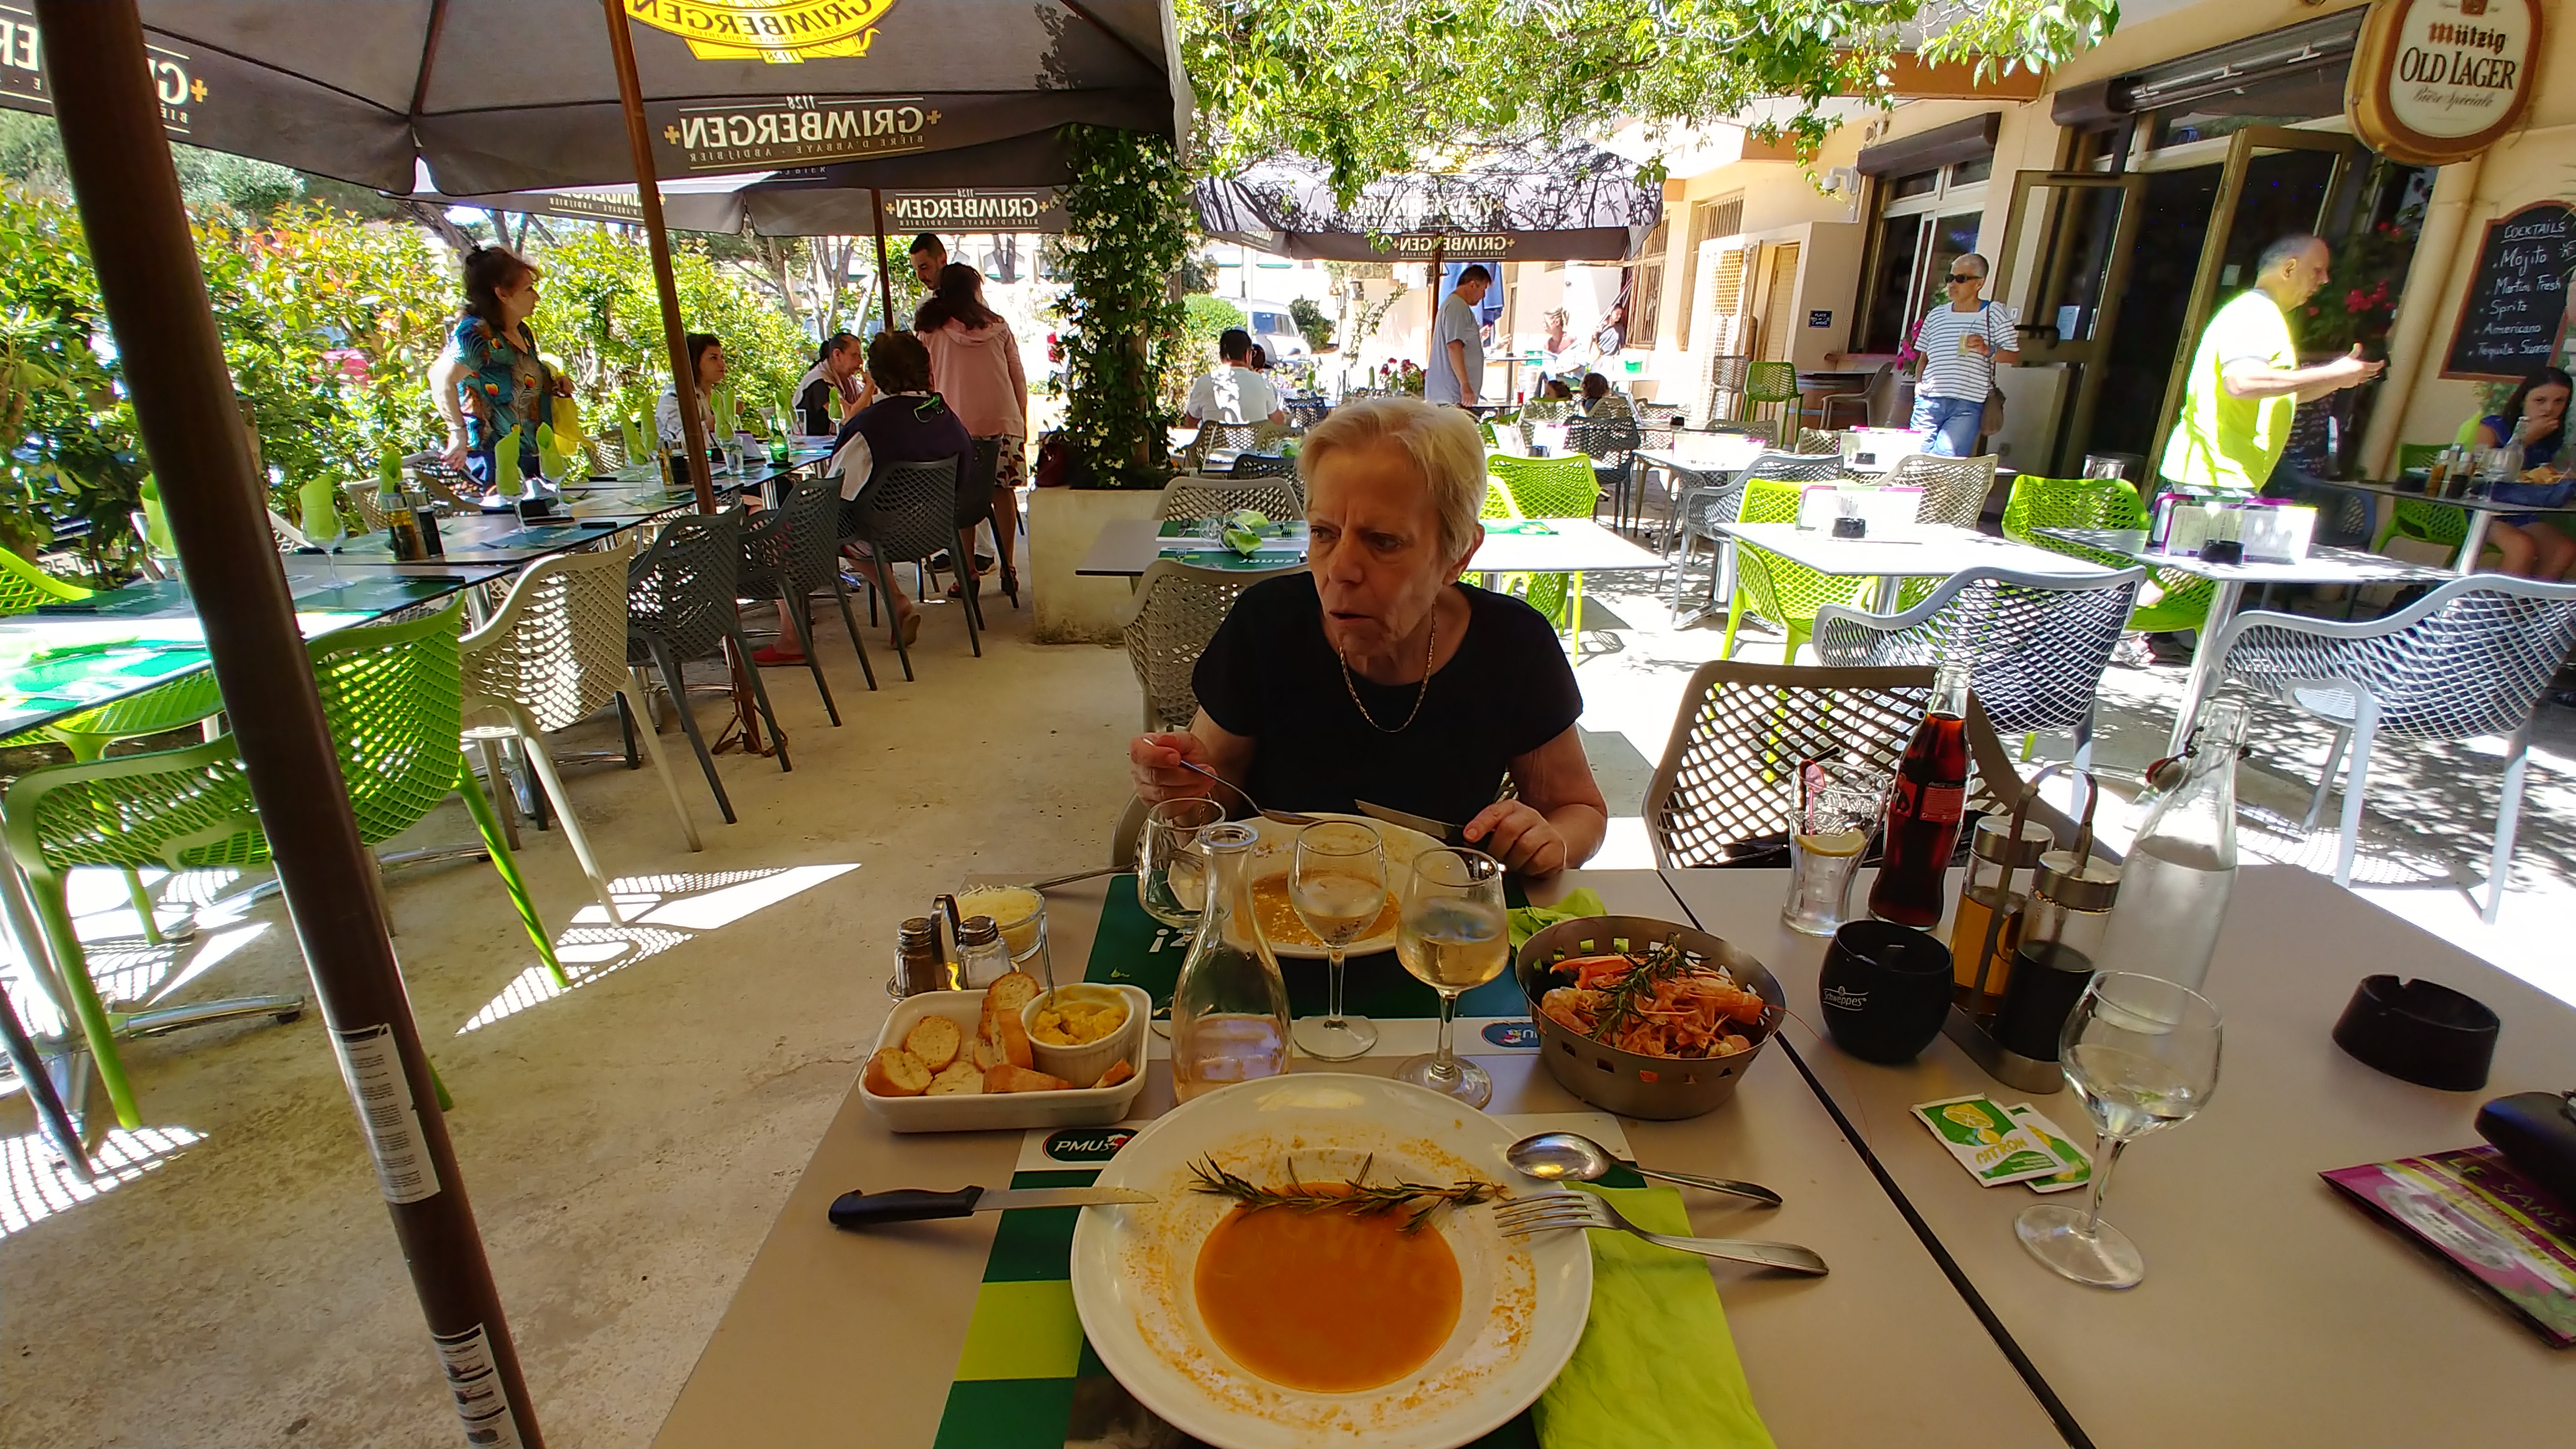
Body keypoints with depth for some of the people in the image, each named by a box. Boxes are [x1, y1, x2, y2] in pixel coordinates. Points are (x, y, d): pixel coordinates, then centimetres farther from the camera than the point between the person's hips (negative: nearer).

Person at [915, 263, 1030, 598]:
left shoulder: (932, 331, 4)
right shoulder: (999, 326, 8)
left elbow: (926, 382, 6)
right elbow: (1019, 379, 10)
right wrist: (1022, 421, 18)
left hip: (958, 425, -1)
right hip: (1004, 421, 2)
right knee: (1003, 492, 5)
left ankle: (968, 573, 3)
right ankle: (1007, 568, 8)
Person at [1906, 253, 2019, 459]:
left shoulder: (1995, 313, 4)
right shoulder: (1936, 315, 16)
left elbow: (2014, 355, 3)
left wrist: (1987, 351, -15)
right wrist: (1919, 383, 6)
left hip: (1967, 405, -4)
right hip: (1928, 401, 4)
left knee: (1944, 464, -15)